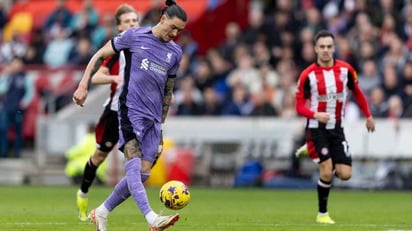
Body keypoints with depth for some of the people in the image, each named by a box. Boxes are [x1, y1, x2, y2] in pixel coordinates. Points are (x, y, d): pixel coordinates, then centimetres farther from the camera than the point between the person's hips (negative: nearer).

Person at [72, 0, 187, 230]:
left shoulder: (175, 52, 13)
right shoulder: (134, 36, -1)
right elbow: (100, 55, 7)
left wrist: (161, 123, 24)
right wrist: (83, 86, 0)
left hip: (153, 118, 6)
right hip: (131, 110, -6)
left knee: (143, 174, 1)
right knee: (134, 164, -21)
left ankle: (102, 212, 17)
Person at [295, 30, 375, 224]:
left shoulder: (346, 69, -2)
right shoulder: (308, 75, -11)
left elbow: (357, 92, 15)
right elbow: (300, 106, -8)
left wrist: (368, 116, 19)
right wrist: (316, 115, -27)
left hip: (337, 129, 4)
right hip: (316, 129, -4)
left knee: (345, 174, -2)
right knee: (327, 171, -17)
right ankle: (322, 214, 2)